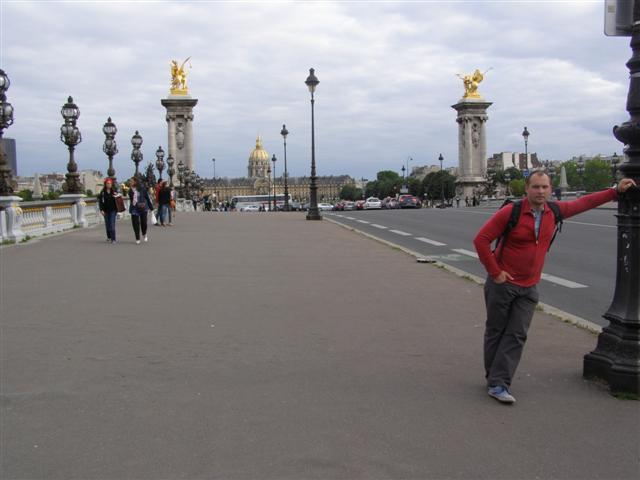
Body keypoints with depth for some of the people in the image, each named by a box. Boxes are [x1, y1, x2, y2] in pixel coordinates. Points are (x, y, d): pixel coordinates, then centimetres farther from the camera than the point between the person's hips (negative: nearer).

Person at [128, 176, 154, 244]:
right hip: (134, 208, 3)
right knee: (135, 224, 0)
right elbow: (130, 199, 17)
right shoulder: (131, 190, 7)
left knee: (143, 222, -2)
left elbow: (148, 197, 1)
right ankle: (137, 239, 10)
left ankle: (144, 235, 26)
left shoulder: (142, 188, -4)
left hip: (143, 208, -3)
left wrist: (151, 207, 3)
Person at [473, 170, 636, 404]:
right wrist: (494, 272, -15)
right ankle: (493, 377, 21)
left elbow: (584, 203, 17)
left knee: (517, 335, -2)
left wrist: (616, 190, 21)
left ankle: (498, 384, 1)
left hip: (528, 288, 4)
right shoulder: (511, 212, -15)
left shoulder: (554, 211, 2)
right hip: (503, 283, -4)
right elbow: (481, 239, -16)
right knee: (495, 332, 7)